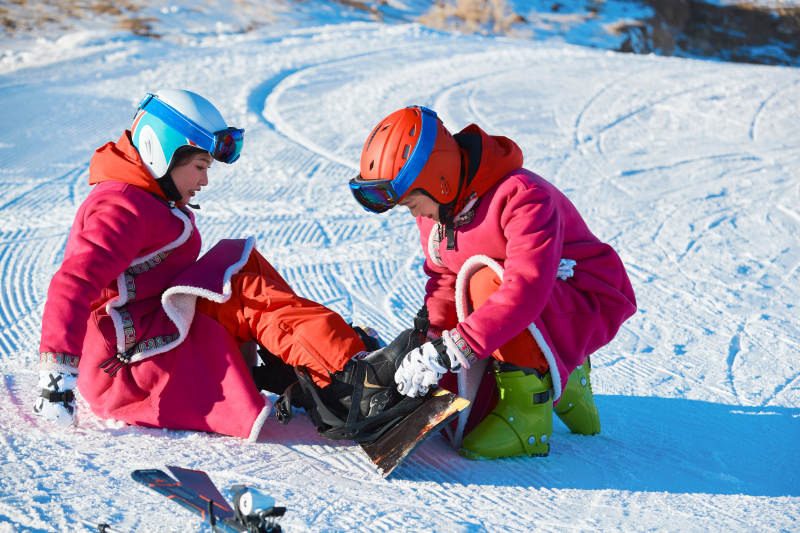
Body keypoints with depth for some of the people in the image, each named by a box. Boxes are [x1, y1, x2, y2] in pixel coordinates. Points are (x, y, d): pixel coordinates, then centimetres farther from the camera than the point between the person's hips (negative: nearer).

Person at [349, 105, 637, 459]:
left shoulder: (522, 195, -28)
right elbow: (444, 281, 2)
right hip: (527, 316, 8)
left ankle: (528, 411, -22)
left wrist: (453, 347, -43)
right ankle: (560, 380, 14)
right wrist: (432, 343, -17)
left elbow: (527, 287, -39)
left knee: (487, 281, -35)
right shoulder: (435, 205, -2)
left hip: (590, 309, -8)